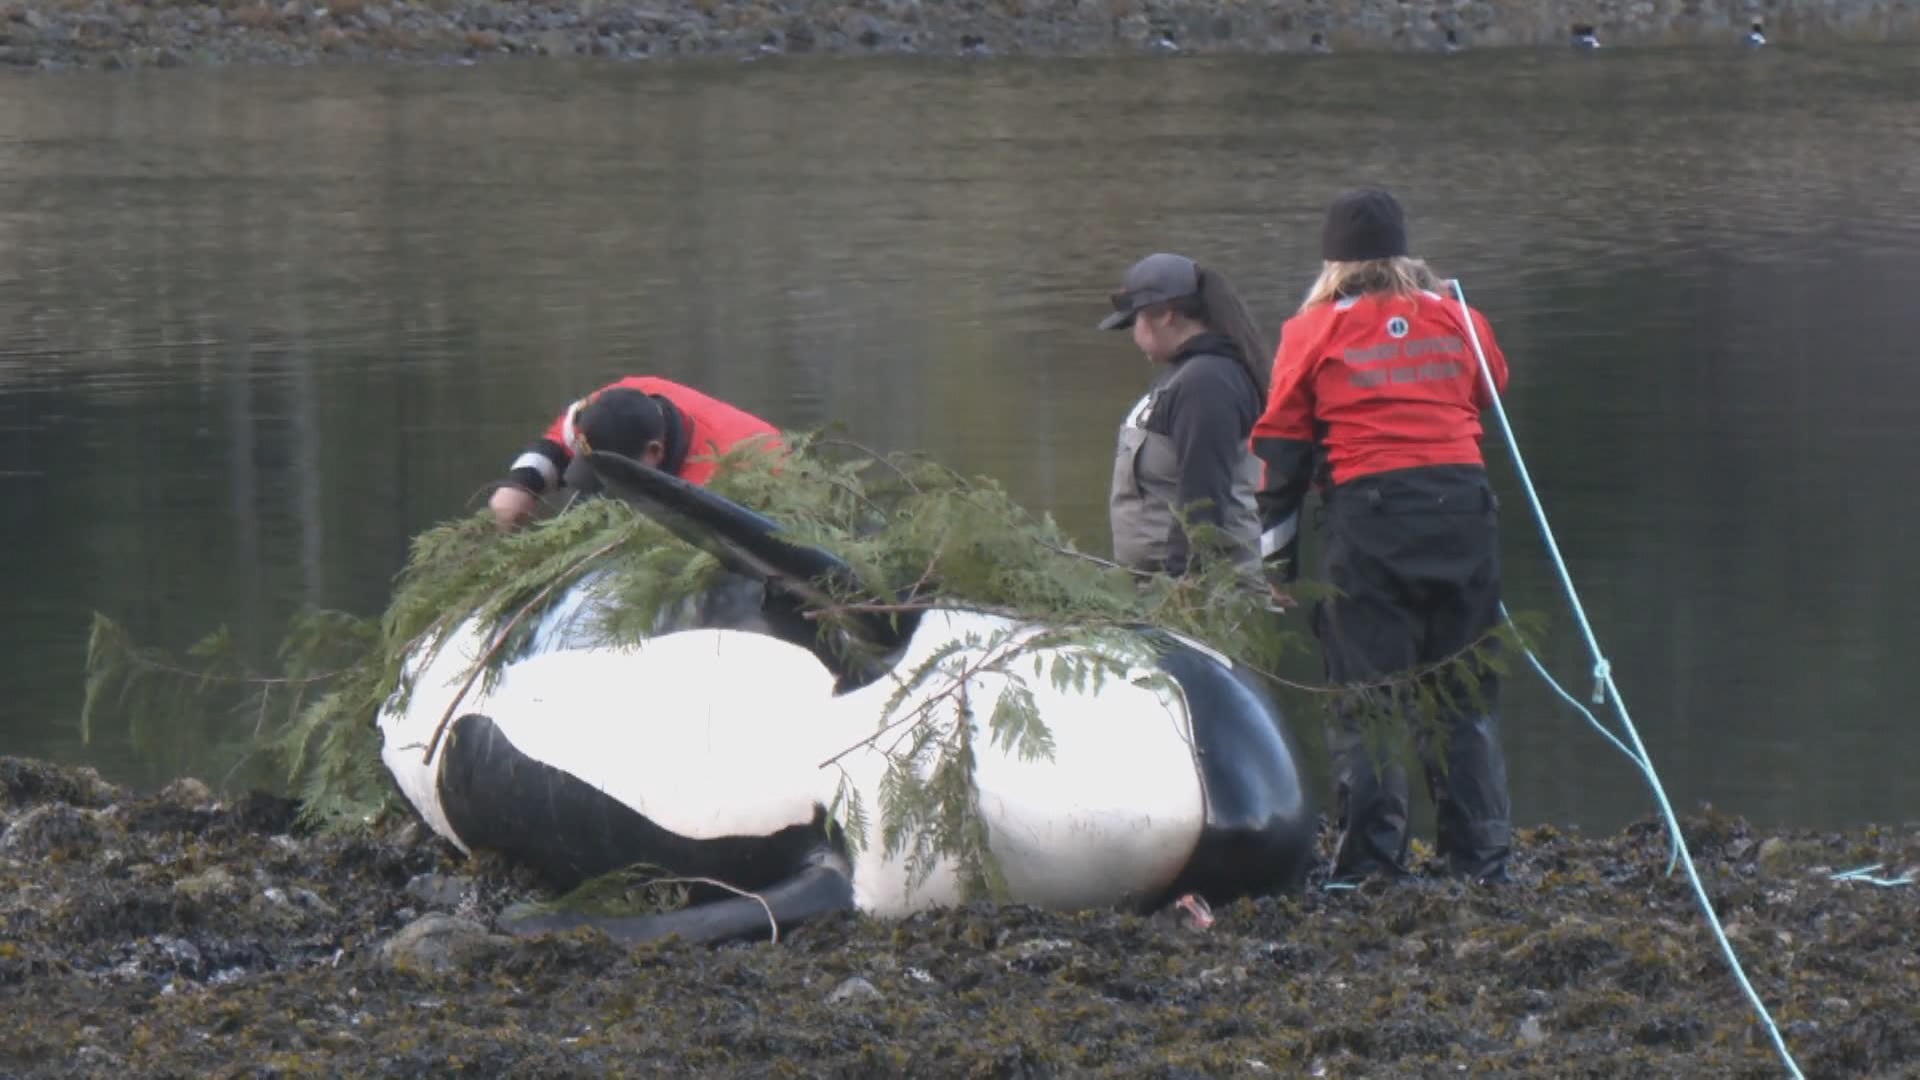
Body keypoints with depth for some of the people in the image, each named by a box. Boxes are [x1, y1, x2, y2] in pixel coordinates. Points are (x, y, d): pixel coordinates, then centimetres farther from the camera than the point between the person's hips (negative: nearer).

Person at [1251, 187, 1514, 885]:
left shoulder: (1313, 332, 5)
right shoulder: (1454, 321, 10)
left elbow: (1281, 451, 5)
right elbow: (1492, 397, 22)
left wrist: (1278, 561, 10)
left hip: (1367, 515, -3)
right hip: (1463, 507, 3)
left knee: (1367, 695, 1)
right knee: (1465, 695, 10)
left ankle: (1372, 864, -2)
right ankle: (1481, 860, 9)